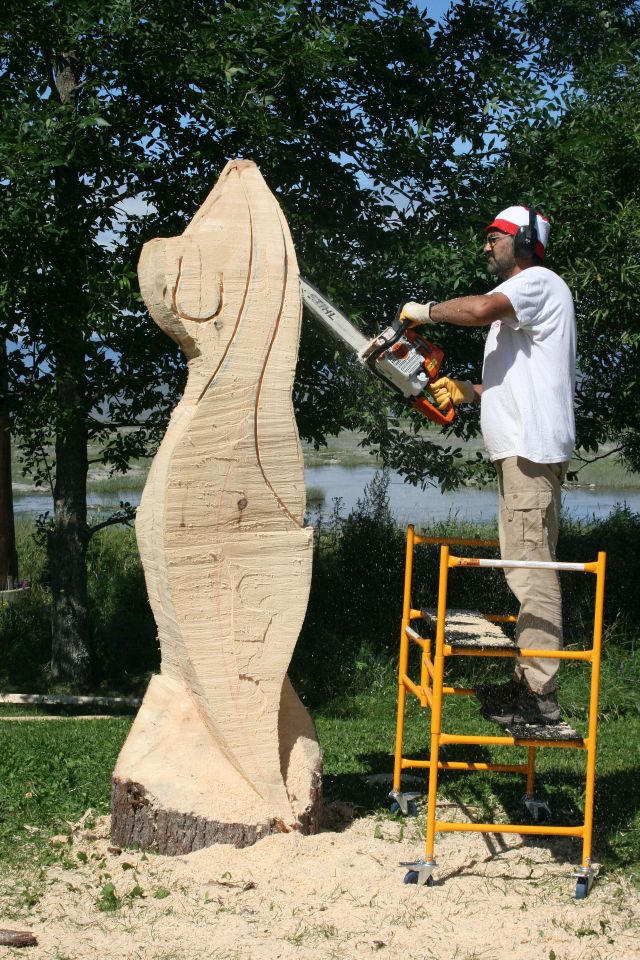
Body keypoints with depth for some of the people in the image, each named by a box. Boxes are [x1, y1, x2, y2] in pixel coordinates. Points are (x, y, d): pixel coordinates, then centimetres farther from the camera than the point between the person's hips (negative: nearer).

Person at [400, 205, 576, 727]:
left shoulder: (539, 281, -4)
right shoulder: (517, 304, 27)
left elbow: (480, 309, -24)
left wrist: (426, 311, -8)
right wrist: (469, 390, 16)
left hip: (531, 449, -11)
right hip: (519, 449, 11)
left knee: (531, 569, -13)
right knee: (526, 568, 11)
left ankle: (541, 695, -15)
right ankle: (528, 680, 16)